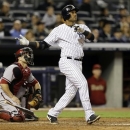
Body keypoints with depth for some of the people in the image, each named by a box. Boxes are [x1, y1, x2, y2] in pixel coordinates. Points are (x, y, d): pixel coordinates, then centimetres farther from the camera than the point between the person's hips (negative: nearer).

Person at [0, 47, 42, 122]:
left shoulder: (27, 71, 11)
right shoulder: (14, 68, -17)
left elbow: (36, 83, 22)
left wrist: (38, 93, 1)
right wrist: (13, 97, -25)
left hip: (13, 96, 10)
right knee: (18, 117, -25)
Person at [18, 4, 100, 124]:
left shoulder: (82, 27, 13)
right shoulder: (59, 30, 1)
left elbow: (91, 37, -5)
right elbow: (44, 44, 4)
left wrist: (83, 32, -25)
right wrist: (28, 43, -8)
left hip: (78, 64, 6)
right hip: (67, 62, -6)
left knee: (71, 91, 5)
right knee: (82, 83, -21)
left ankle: (52, 114, 18)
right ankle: (89, 115, -24)